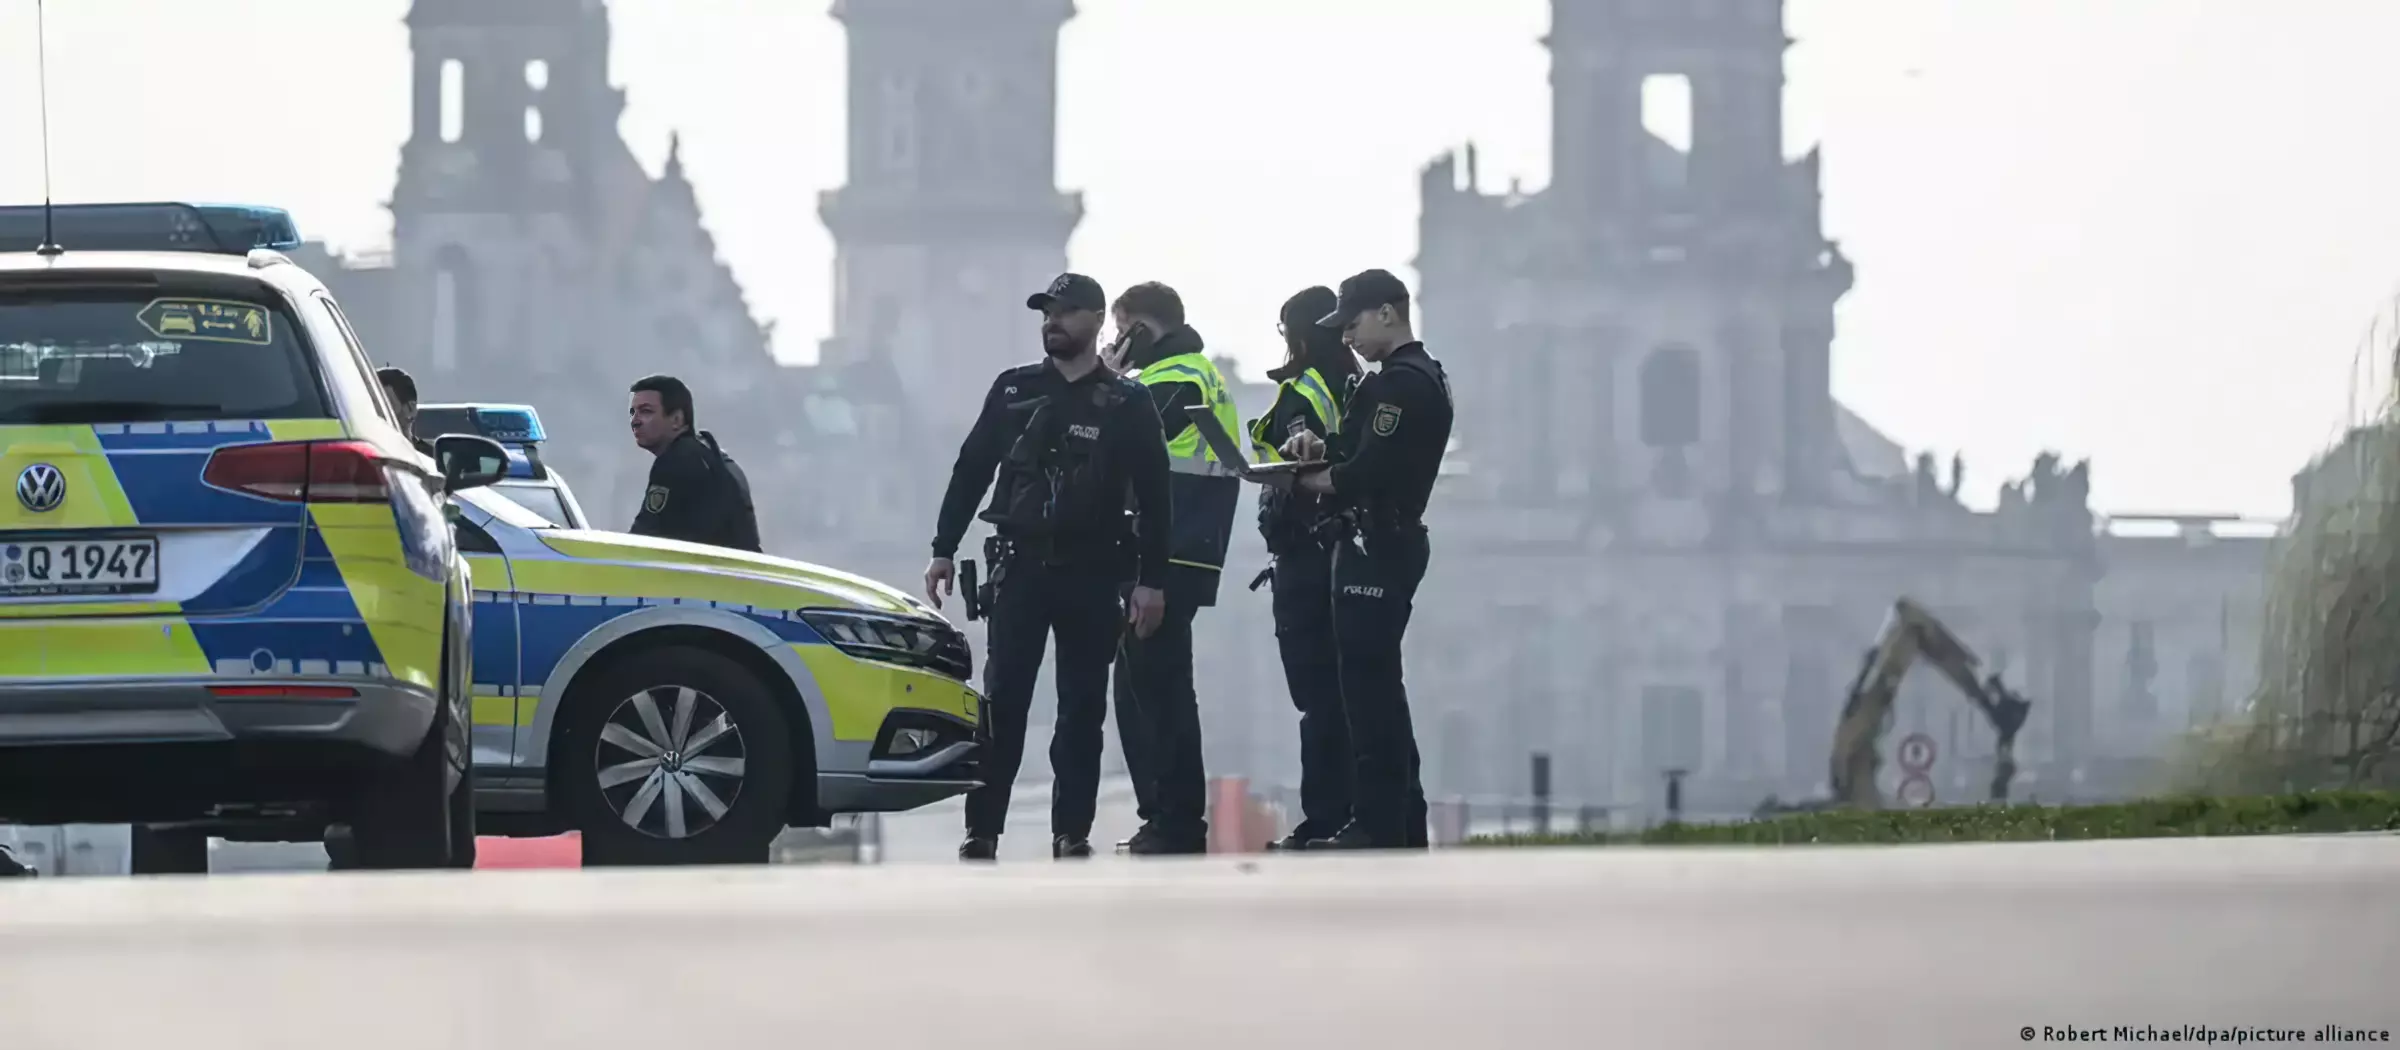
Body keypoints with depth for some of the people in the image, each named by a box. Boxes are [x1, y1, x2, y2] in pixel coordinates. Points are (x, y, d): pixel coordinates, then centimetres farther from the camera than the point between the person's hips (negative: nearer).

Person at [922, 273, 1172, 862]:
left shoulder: (1127, 405, 3)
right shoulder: (1013, 391, 9)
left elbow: (1153, 497, 0)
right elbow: (971, 470, 10)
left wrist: (1152, 580, -7)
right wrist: (943, 550, 3)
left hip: (1092, 574, -1)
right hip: (1020, 565, 1)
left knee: (1082, 709, 2)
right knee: (1002, 701, -6)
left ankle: (1072, 833, 5)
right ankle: (982, 831, -6)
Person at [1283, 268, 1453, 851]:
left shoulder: (1403, 384, -16)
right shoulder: (1423, 377, 18)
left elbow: (1366, 474, -22)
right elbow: (1363, 451, 19)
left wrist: (1309, 479, -7)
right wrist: (1320, 448, 2)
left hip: (1375, 548, -11)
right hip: (1393, 542, 11)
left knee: (1367, 683, -10)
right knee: (1378, 686, 15)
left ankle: (1378, 827, -10)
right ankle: (1403, 823, 18)